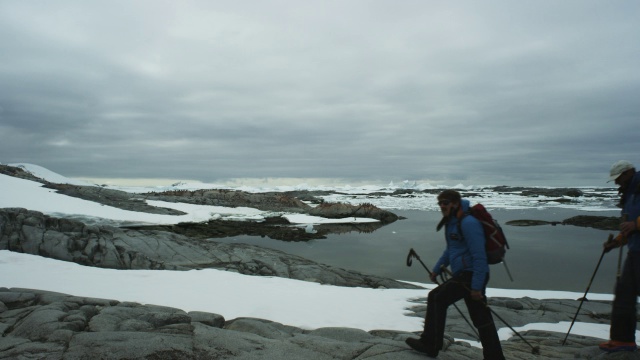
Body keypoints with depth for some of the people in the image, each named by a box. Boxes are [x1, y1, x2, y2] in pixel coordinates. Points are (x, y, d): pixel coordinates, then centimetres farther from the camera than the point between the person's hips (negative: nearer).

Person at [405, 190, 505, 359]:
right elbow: (450, 250, 28)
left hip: (470, 275, -10)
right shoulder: (452, 222, 14)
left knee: (436, 298, -3)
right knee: (481, 318, 13)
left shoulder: (468, 223, -17)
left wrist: (476, 286, -22)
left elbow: (479, 257, -21)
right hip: (467, 275, 10)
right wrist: (437, 269, 26)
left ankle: (430, 345, 6)